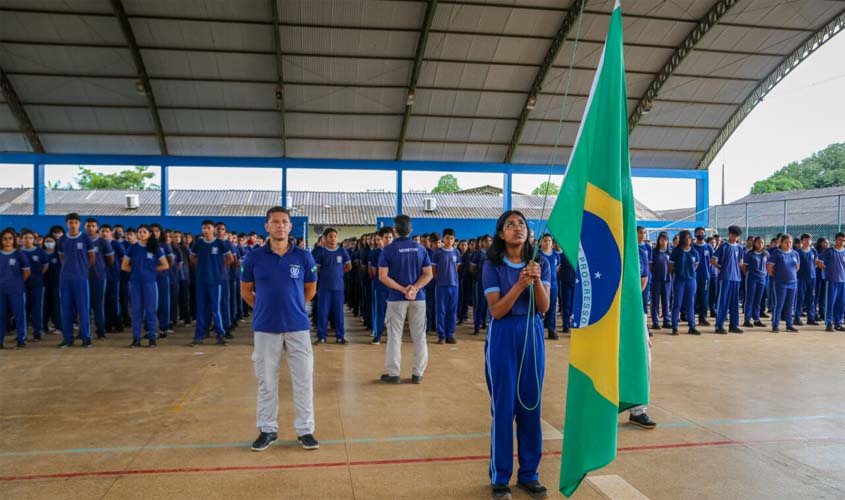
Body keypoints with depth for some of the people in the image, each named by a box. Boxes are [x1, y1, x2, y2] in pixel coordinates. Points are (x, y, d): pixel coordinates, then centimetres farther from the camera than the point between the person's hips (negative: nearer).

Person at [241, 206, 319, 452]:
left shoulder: (303, 257, -2)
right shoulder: (254, 257, -1)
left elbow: (311, 289, 11)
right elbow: (246, 290, 10)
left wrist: (292, 306, 11)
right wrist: (265, 307, 7)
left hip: (298, 327, 0)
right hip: (265, 328, 0)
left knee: (303, 380, 4)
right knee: (266, 381, 10)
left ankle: (305, 430, 17)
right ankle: (267, 429, 25)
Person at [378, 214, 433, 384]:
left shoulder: (388, 249, -5)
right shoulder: (420, 249, 3)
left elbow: (383, 276, -11)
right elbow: (428, 274, -2)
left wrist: (403, 289, -12)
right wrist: (414, 288, -11)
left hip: (396, 299, -2)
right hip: (418, 299, 2)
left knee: (394, 336, 6)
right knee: (419, 336, 9)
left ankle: (393, 373, 10)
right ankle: (418, 373, 14)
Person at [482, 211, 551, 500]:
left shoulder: (541, 264, 2)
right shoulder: (493, 266, -6)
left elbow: (544, 308, -4)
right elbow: (496, 311, -13)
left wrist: (537, 281, -21)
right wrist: (520, 284, -25)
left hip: (532, 335, 3)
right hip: (503, 337, -3)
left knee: (531, 406, 8)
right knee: (503, 407, 2)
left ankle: (529, 474, 22)